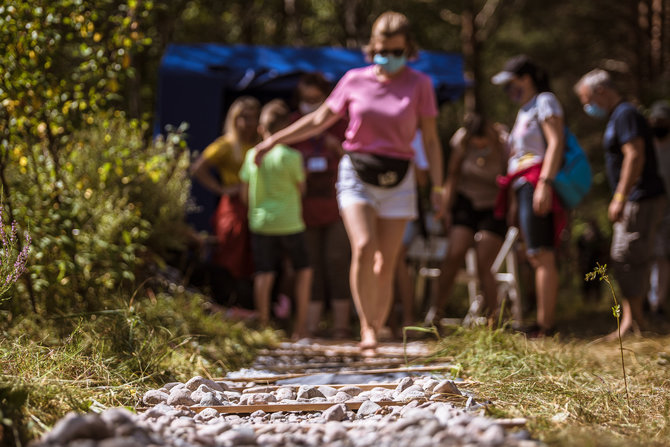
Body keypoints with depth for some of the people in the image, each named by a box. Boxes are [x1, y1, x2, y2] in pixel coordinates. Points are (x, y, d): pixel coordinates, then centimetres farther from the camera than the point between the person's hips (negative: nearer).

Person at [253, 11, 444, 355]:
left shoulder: (419, 84, 0)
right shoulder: (355, 80, 3)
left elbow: (430, 139, 3)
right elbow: (320, 120, 12)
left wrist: (438, 187, -2)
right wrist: (275, 140, 10)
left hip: (397, 181, 0)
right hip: (356, 175, 0)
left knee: (386, 264, 0)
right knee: (363, 247, -21)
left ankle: (374, 333, 11)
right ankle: (367, 327, -12)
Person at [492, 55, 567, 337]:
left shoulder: (545, 101, 1)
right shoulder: (524, 112, 28)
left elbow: (556, 143, -12)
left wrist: (544, 182, -22)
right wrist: (513, 201, 21)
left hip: (537, 183, -10)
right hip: (521, 187, 10)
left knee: (541, 255, -15)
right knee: (535, 257, 4)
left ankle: (545, 327, -21)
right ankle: (542, 324, 2)